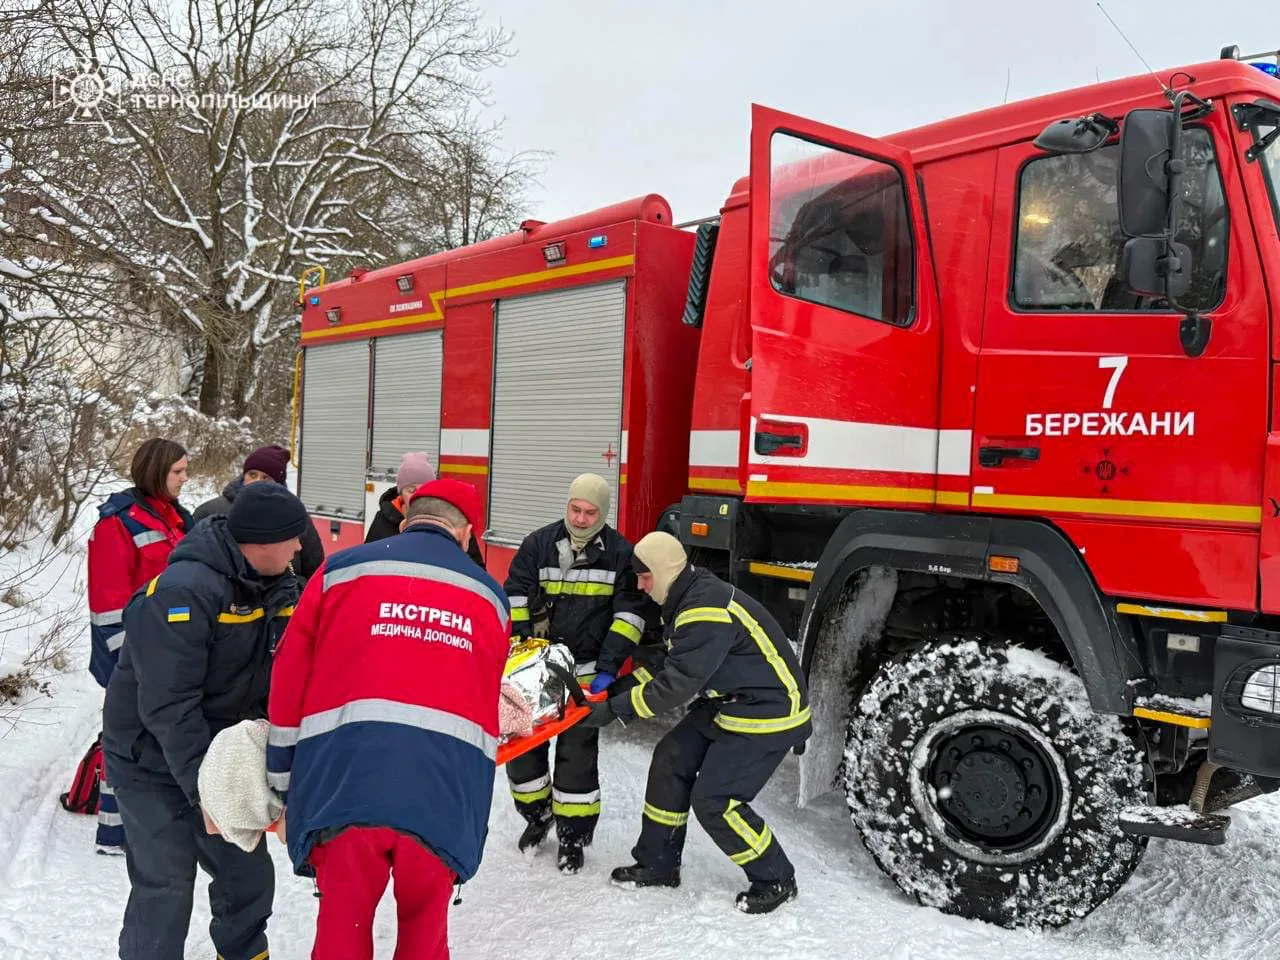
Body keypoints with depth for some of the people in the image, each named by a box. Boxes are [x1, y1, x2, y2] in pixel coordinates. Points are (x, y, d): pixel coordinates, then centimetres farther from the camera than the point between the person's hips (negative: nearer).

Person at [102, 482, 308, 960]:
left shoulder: (281, 585, -3)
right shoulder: (184, 591, -29)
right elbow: (168, 708, -30)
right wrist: (205, 789, -30)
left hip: (222, 751, 7)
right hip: (153, 759, -7)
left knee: (249, 872, 14)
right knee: (166, 887, -3)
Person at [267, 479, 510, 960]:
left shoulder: (341, 570, 10)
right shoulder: (490, 597, 17)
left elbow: (290, 681, 9)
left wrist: (283, 781, 17)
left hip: (343, 782, -1)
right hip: (444, 793, 1)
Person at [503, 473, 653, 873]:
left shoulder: (620, 553, -6)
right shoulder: (539, 544, -2)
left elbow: (631, 613, -7)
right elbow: (514, 595, 3)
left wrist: (608, 667, -14)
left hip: (586, 671, -3)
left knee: (577, 753, -3)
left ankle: (573, 835, 12)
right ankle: (537, 814, 29)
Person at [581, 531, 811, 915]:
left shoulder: (707, 610, -28)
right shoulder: (688, 599, 4)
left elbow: (678, 683, -28)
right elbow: (668, 663, 14)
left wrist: (615, 710, -23)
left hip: (769, 713, -10)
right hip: (728, 702, 10)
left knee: (714, 799, -10)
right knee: (671, 760, 7)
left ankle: (776, 880, 10)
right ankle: (658, 864, 20)